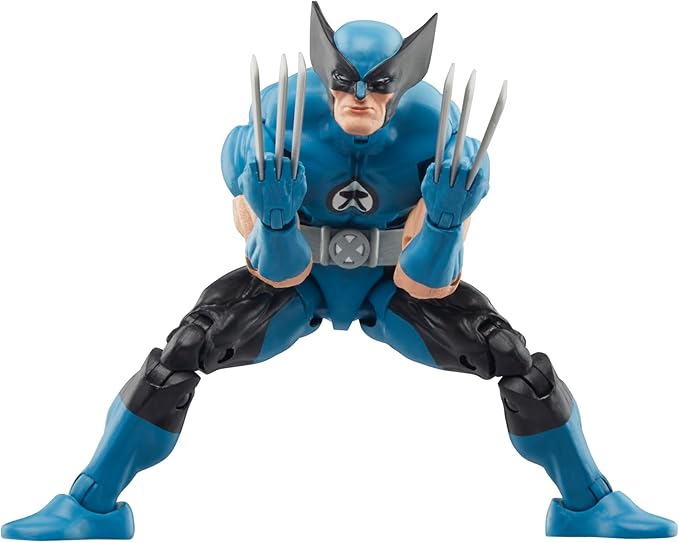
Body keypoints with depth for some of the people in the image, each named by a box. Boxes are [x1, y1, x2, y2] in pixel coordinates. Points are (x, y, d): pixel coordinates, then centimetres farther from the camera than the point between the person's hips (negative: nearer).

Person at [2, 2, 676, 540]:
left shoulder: (433, 128, -26)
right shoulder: (282, 122, -28)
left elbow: (425, 286, -22)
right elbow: (278, 275, -22)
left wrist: (446, 215, -40)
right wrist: (272, 211, -41)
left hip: (395, 282, 1)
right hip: (297, 276, 0)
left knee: (518, 360, -15)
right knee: (180, 352, -21)